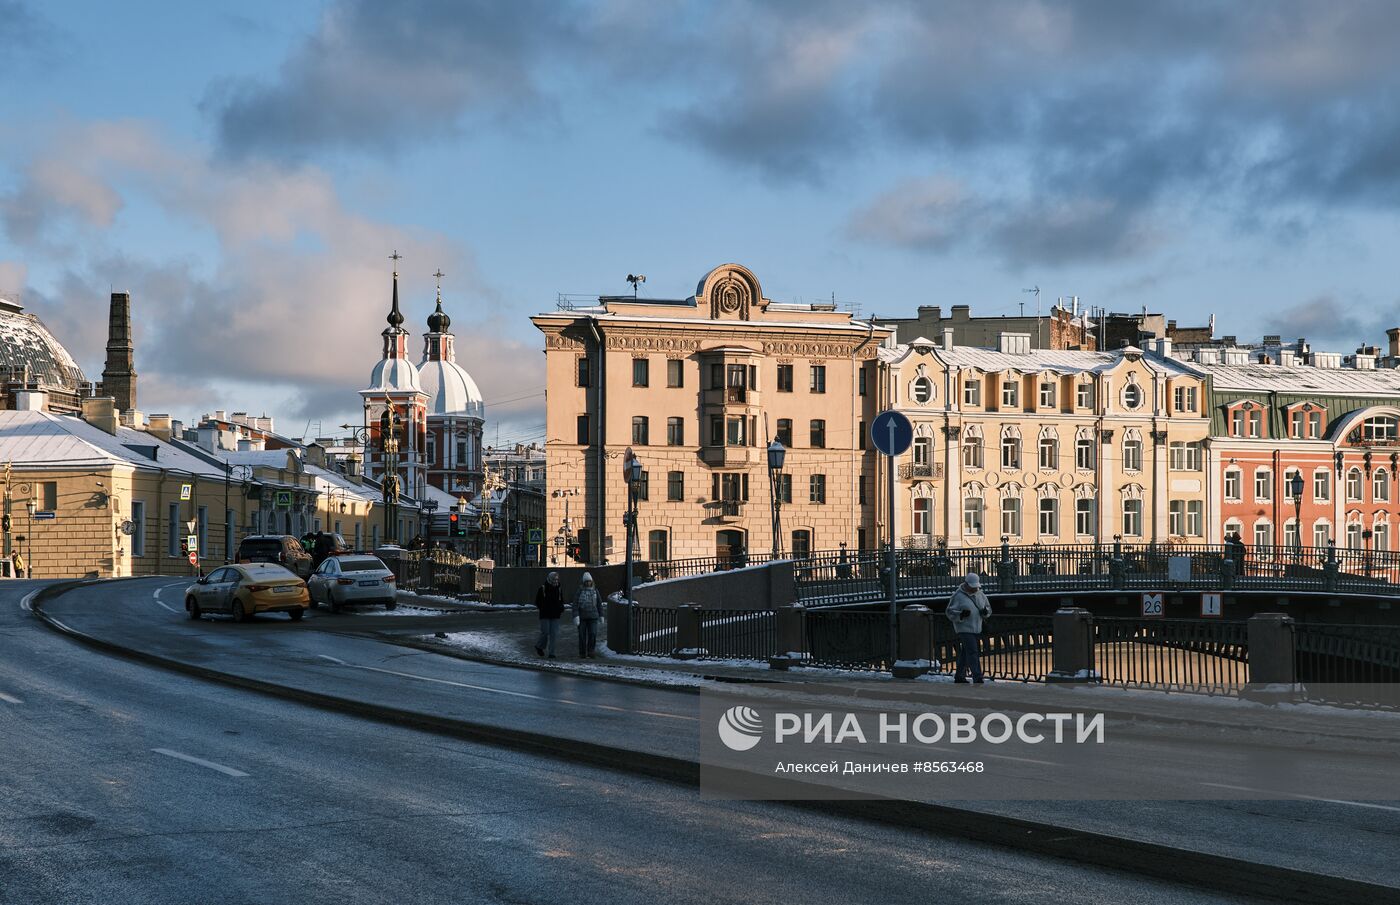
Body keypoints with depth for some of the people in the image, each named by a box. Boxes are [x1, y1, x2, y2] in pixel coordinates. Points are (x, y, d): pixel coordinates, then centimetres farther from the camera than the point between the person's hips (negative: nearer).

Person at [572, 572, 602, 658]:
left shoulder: (595, 591, 5)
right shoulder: (580, 591, -3)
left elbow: (599, 603, 12)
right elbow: (575, 604, -8)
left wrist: (601, 615, 12)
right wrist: (576, 616, -17)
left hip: (593, 616, 2)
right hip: (582, 617, -1)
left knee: (593, 634, -11)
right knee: (582, 635, 2)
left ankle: (590, 652, -3)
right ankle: (582, 653, 13)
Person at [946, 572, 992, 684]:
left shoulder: (980, 594, 11)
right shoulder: (958, 596, -8)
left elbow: (988, 608, 19)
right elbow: (950, 613, -8)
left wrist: (985, 611, -4)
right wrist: (961, 614, -26)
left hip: (976, 629, 7)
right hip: (964, 629, -7)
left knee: (964, 653, 15)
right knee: (972, 653, -14)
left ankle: (959, 677, 24)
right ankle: (977, 679, -19)